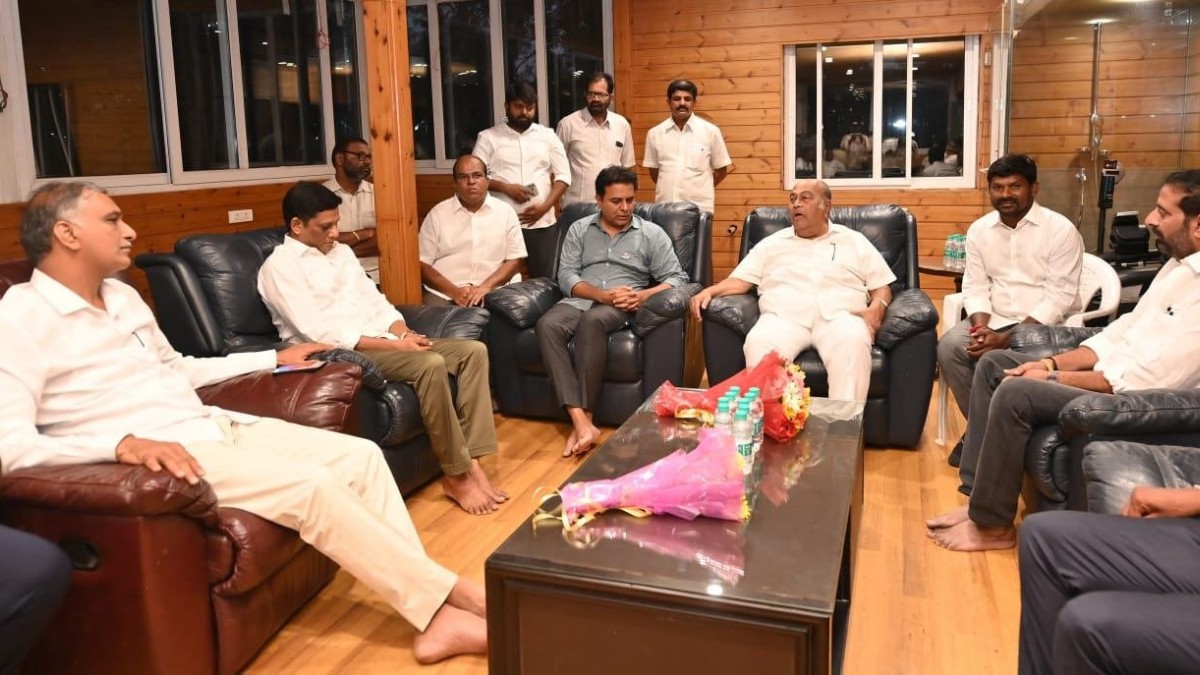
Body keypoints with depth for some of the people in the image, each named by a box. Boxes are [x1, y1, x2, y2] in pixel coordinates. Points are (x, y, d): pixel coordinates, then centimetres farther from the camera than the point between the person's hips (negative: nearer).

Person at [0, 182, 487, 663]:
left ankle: (433, 614, -11)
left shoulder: (122, 295, 16)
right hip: (153, 455, -8)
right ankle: (446, 594, -12)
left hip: (217, 425, 8)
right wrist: (124, 444, -31)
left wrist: (275, 358, 26)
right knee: (313, 485, -26)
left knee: (362, 455, -9)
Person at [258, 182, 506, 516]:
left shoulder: (341, 252, 20)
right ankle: (456, 476, -19)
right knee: (431, 364, -32)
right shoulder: (279, 267, -6)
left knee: (473, 350, -10)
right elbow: (322, 333, -16)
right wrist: (394, 344, -19)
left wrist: (403, 333, -5)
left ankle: (471, 462, -14)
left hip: (385, 341, 8)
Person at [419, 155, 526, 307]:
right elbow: (422, 264, 3)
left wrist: (486, 287, -11)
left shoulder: (505, 212, 8)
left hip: (492, 292, 1)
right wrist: (454, 291, -11)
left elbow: (514, 260, 5)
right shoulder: (437, 213, 6)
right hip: (444, 293, 0)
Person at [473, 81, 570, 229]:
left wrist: (545, 207, -8)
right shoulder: (488, 137, 6)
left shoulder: (548, 136, 11)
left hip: (542, 223, 2)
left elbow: (563, 176, 7)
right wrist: (506, 188, -15)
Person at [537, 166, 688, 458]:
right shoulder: (579, 229, 15)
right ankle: (581, 423, -39)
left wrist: (643, 295, -16)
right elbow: (566, 276, 4)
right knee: (547, 325, -32)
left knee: (593, 319, -39)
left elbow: (677, 278, 4)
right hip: (582, 300, 2)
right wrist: (602, 295, -14)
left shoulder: (651, 233, 10)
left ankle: (585, 417, -33)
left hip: (624, 306, -2)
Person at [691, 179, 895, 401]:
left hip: (838, 318, 0)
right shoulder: (772, 243, 25)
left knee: (853, 341, -37)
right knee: (759, 343, -35)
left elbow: (882, 287, 19)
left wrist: (876, 308, -5)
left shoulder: (854, 241, 23)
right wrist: (710, 290, -3)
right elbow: (740, 281, 18)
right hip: (784, 317, 1)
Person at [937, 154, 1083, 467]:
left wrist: (1007, 339, -24)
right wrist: (983, 327, -17)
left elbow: (1059, 298, -16)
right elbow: (976, 287, 5)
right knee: (949, 347, -21)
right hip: (995, 319, 5)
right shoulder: (979, 230, 5)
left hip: (1047, 323, -5)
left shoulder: (1061, 230, -11)